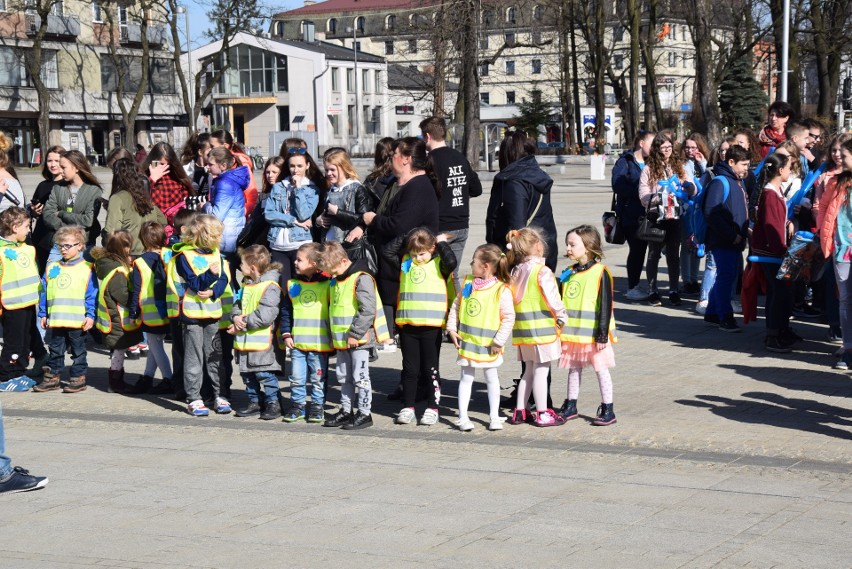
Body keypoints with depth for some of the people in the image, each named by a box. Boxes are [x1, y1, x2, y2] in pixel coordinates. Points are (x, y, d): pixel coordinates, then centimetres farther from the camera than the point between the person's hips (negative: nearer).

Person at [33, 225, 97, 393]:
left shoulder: (86, 268, -4)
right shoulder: (52, 267, 8)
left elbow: (92, 295, -5)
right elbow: (44, 292, 12)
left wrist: (90, 315, -11)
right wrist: (43, 314, 10)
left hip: (78, 321, -4)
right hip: (56, 320, 4)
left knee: (78, 351, 7)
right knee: (56, 350, 12)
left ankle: (78, 378, 15)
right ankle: (53, 377, 20)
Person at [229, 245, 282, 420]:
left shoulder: (269, 287, -15)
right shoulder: (246, 284, 14)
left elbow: (265, 316, -22)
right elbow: (237, 304, 17)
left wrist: (244, 323, -17)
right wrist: (236, 317, -6)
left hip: (261, 340, -9)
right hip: (244, 340, 9)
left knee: (264, 373, -5)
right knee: (247, 373, 14)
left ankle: (273, 404, 5)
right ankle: (254, 403, 25)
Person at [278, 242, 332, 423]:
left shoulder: (327, 284, -4)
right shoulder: (292, 285, 8)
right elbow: (285, 311, 12)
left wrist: (333, 336, -3)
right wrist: (286, 334, 3)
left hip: (320, 343, -3)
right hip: (297, 342, 4)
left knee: (318, 378, 5)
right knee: (296, 378, 5)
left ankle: (317, 406, 15)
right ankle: (297, 405, 16)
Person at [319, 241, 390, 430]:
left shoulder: (361, 279, -16)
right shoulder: (336, 281, 12)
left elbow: (368, 310, -23)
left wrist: (355, 334, -20)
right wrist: (335, 335, 15)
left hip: (358, 339, -9)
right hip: (341, 340, 9)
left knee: (360, 377, -3)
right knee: (344, 377, 15)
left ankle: (364, 413, 5)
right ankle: (346, 411, 24)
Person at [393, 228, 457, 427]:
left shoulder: (438, 264, -2)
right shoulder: (406, 261, 10)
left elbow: (451, 262, -21)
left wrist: (442, 243, -10)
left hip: (431, 326, -4)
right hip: (407, 326, 4)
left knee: (430, 368, 4)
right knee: (409, 368, 9)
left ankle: (432, 408, 11)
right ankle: (408, 408, 16)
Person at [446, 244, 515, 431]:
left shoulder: (502, 290, -15)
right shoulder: (468, 283, 1)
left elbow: (509, 318, -14)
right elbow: (456, 306, 10)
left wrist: (499, 341, -16)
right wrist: (452, 328, 2)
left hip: (488, 345, -4)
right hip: (467, 340, 4)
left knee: (491, 377, 11)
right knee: (466, 378, 7)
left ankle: (494, 416, 21)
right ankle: (463, 417, 11)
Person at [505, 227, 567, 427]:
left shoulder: (516, 271, 8)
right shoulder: (542, 271, -13)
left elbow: (513, 298, 10)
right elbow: (552, 299, -16)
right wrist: (562, 317, -2)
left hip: (523, 328, 7)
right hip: (542, 327, -7)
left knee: (529, 370, 16)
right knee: (541, 371, -1)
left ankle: (519, 411, 17)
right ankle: (542, 414, 3)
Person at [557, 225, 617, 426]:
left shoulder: (600, 272, -12)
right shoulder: (568, 273, 7)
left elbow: (606, 305, -13)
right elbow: (561, 303, 14)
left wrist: (602, 334, -16)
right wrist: (558, 328, 13)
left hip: (593, 333, -6)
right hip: (571, 333, 6)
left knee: (601, 369, 3)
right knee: (574, 369, 14)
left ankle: (607, 410, 10)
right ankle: (570, 406, 24)